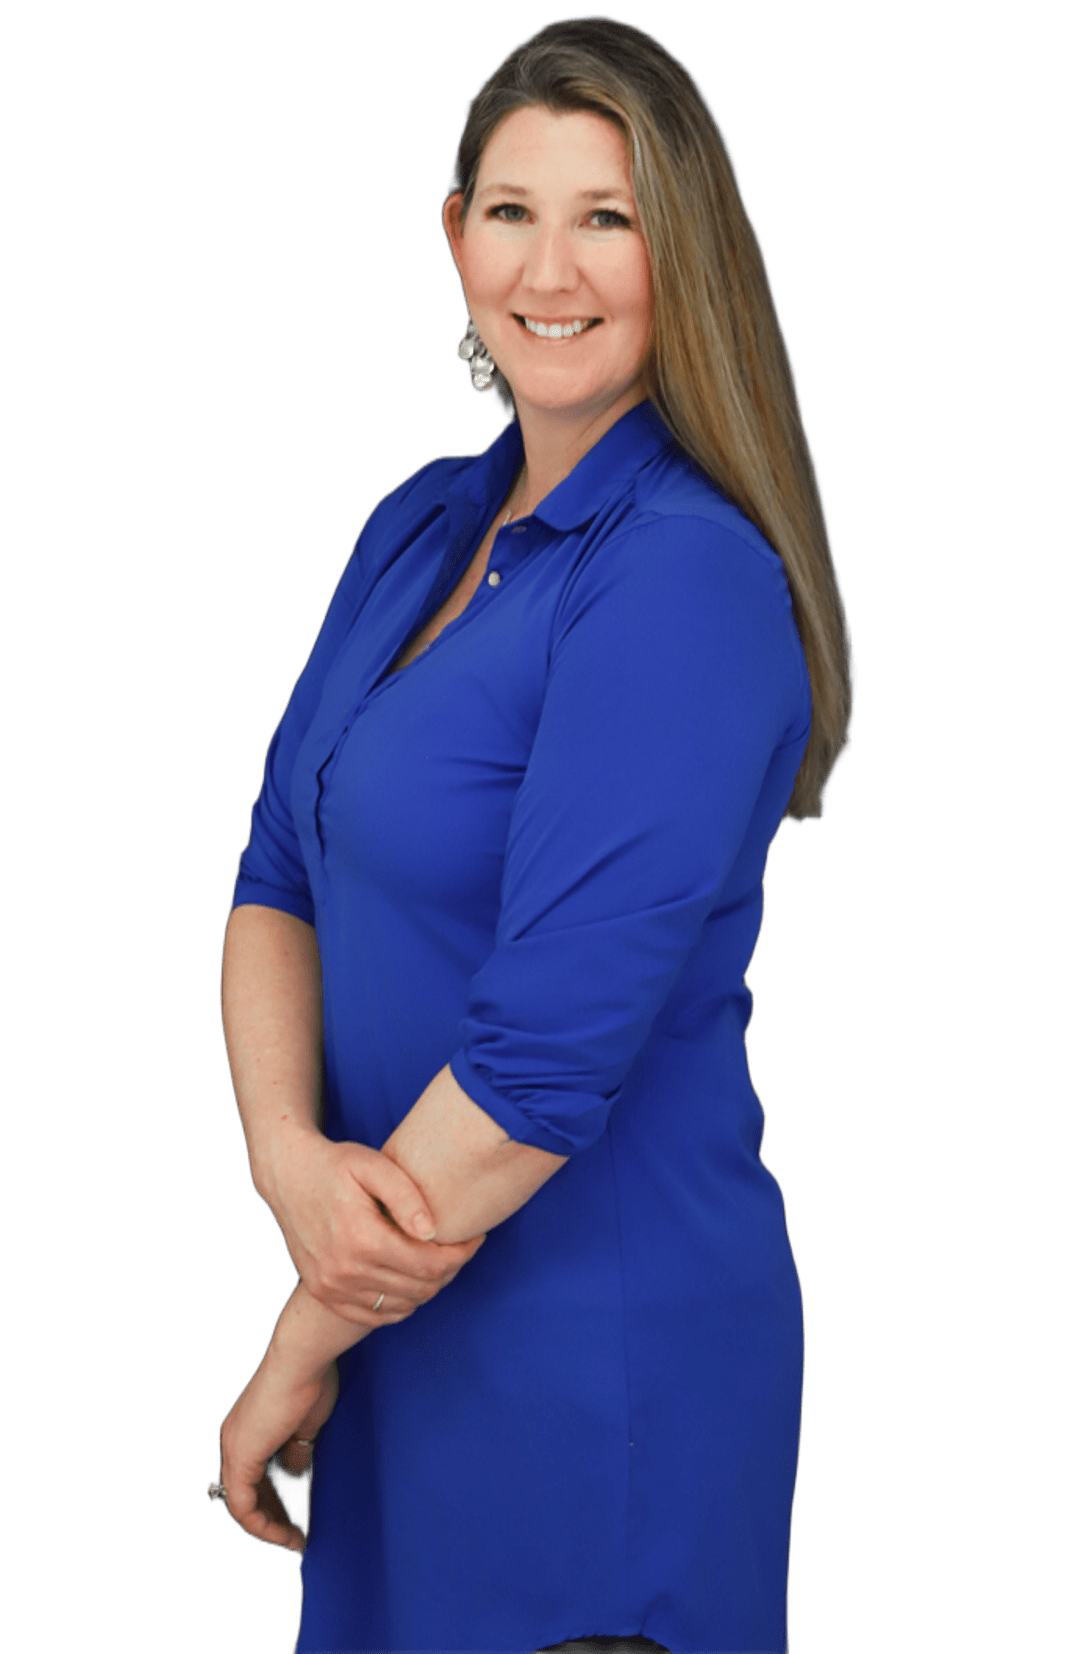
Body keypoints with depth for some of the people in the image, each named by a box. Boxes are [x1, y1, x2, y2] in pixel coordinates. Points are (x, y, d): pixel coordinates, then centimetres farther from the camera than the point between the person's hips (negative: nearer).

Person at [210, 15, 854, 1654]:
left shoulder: (689, 580, -20)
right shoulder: (420, 524, 6)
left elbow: (549, 1052, -24)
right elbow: (279, 879, 5)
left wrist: (300, 1353, -14)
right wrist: (288, 1152, -14)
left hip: (597, 1350, -7)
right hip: (403, 1304, 7)